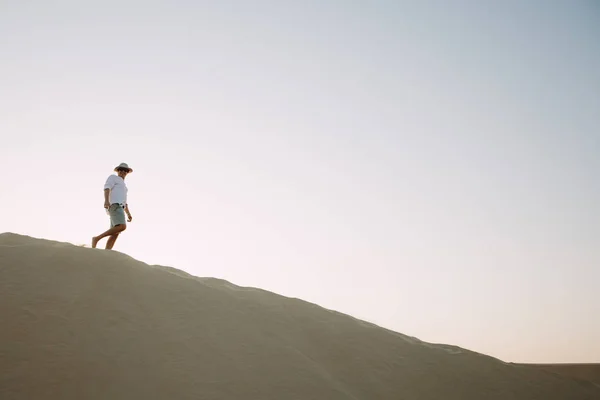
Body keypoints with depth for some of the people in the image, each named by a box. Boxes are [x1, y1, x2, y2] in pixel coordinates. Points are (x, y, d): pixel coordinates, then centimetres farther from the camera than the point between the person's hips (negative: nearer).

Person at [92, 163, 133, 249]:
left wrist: (128, 214, 22)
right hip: (115, 206, -9)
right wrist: (106, 200, -29)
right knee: (122, 227, -28)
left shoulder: (122, 186, 37)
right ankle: (97, 238, -24)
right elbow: (106, 188, -9)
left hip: (119, 208, 9)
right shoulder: (113, 177, 10)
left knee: (115, 235, -5)